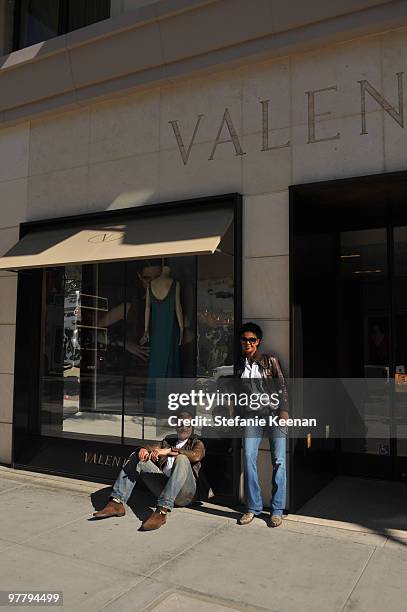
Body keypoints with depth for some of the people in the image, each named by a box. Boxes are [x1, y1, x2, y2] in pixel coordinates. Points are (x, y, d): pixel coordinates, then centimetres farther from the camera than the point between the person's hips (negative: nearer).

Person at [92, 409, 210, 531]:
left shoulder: (197, 443, 12)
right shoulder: (168, 441, 27)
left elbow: (196, 456, -13)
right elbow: (152, 448, 12)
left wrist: (169, 451, -21)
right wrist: (143, 450, -12)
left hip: (185, 493, -5)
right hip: (163, 487, 5)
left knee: (182, 459, -33)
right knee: (136, 457, 0)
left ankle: (162, 511, -42)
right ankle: (117, 504, -14)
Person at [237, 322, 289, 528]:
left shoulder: (270, 361, 0)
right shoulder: (240, 365, 11)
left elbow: (282, 386, -4)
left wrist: (284, 411, -14)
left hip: (274, 412, -3)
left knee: (279, 461, -4)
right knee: (248, 459, -6)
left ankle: (277, 509, 6)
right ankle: (253, 507, 7)